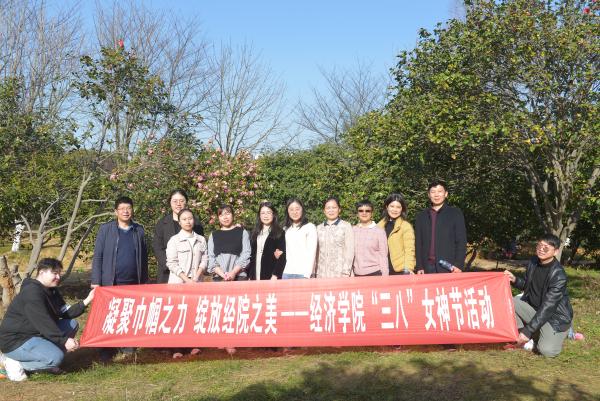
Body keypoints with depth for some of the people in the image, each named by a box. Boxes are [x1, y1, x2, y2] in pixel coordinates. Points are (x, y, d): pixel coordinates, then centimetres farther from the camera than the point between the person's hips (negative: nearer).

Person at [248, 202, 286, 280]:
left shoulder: (280, 233, 2)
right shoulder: (255, 233, 16)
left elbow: (282, 257, -5)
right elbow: (252, 256, 16)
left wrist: (275, 275, -15)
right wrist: (250, 277, 9)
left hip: (271, 278, -4)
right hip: (255, 278, 4)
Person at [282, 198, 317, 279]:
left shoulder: (310, 227, 2)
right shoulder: (285, 229, 17)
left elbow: (311, 252, -3)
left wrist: (307, 275, -11)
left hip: (302, 273, -4)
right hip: (286, 273, 4)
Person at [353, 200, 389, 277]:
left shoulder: (379, 231, -1)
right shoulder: (353, 230, 6)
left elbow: (383, 256, 1)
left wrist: (385, 278, -2)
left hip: (375, 273, -2)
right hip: (357, 274, 2)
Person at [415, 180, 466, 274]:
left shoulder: (455, 213, 6)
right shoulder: (421, 216, 14)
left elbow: (461, 241, 1)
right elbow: (418, 243, 12)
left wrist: (459, 265, -9)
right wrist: (419, 267, 3)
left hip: (449, 267, -2)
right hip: (428, 267, 2)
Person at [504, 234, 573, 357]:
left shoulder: (559, 275, -26)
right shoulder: (533, 262, -5)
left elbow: (547, 307, -28)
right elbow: (527, 286, 11)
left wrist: (528, 331, -30)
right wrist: (515, 280, -13)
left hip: (555, 316, -6)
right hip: (533, 308, 6)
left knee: (547, 351, -24)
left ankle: (562, 332, 8)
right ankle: (522, 335, -1)